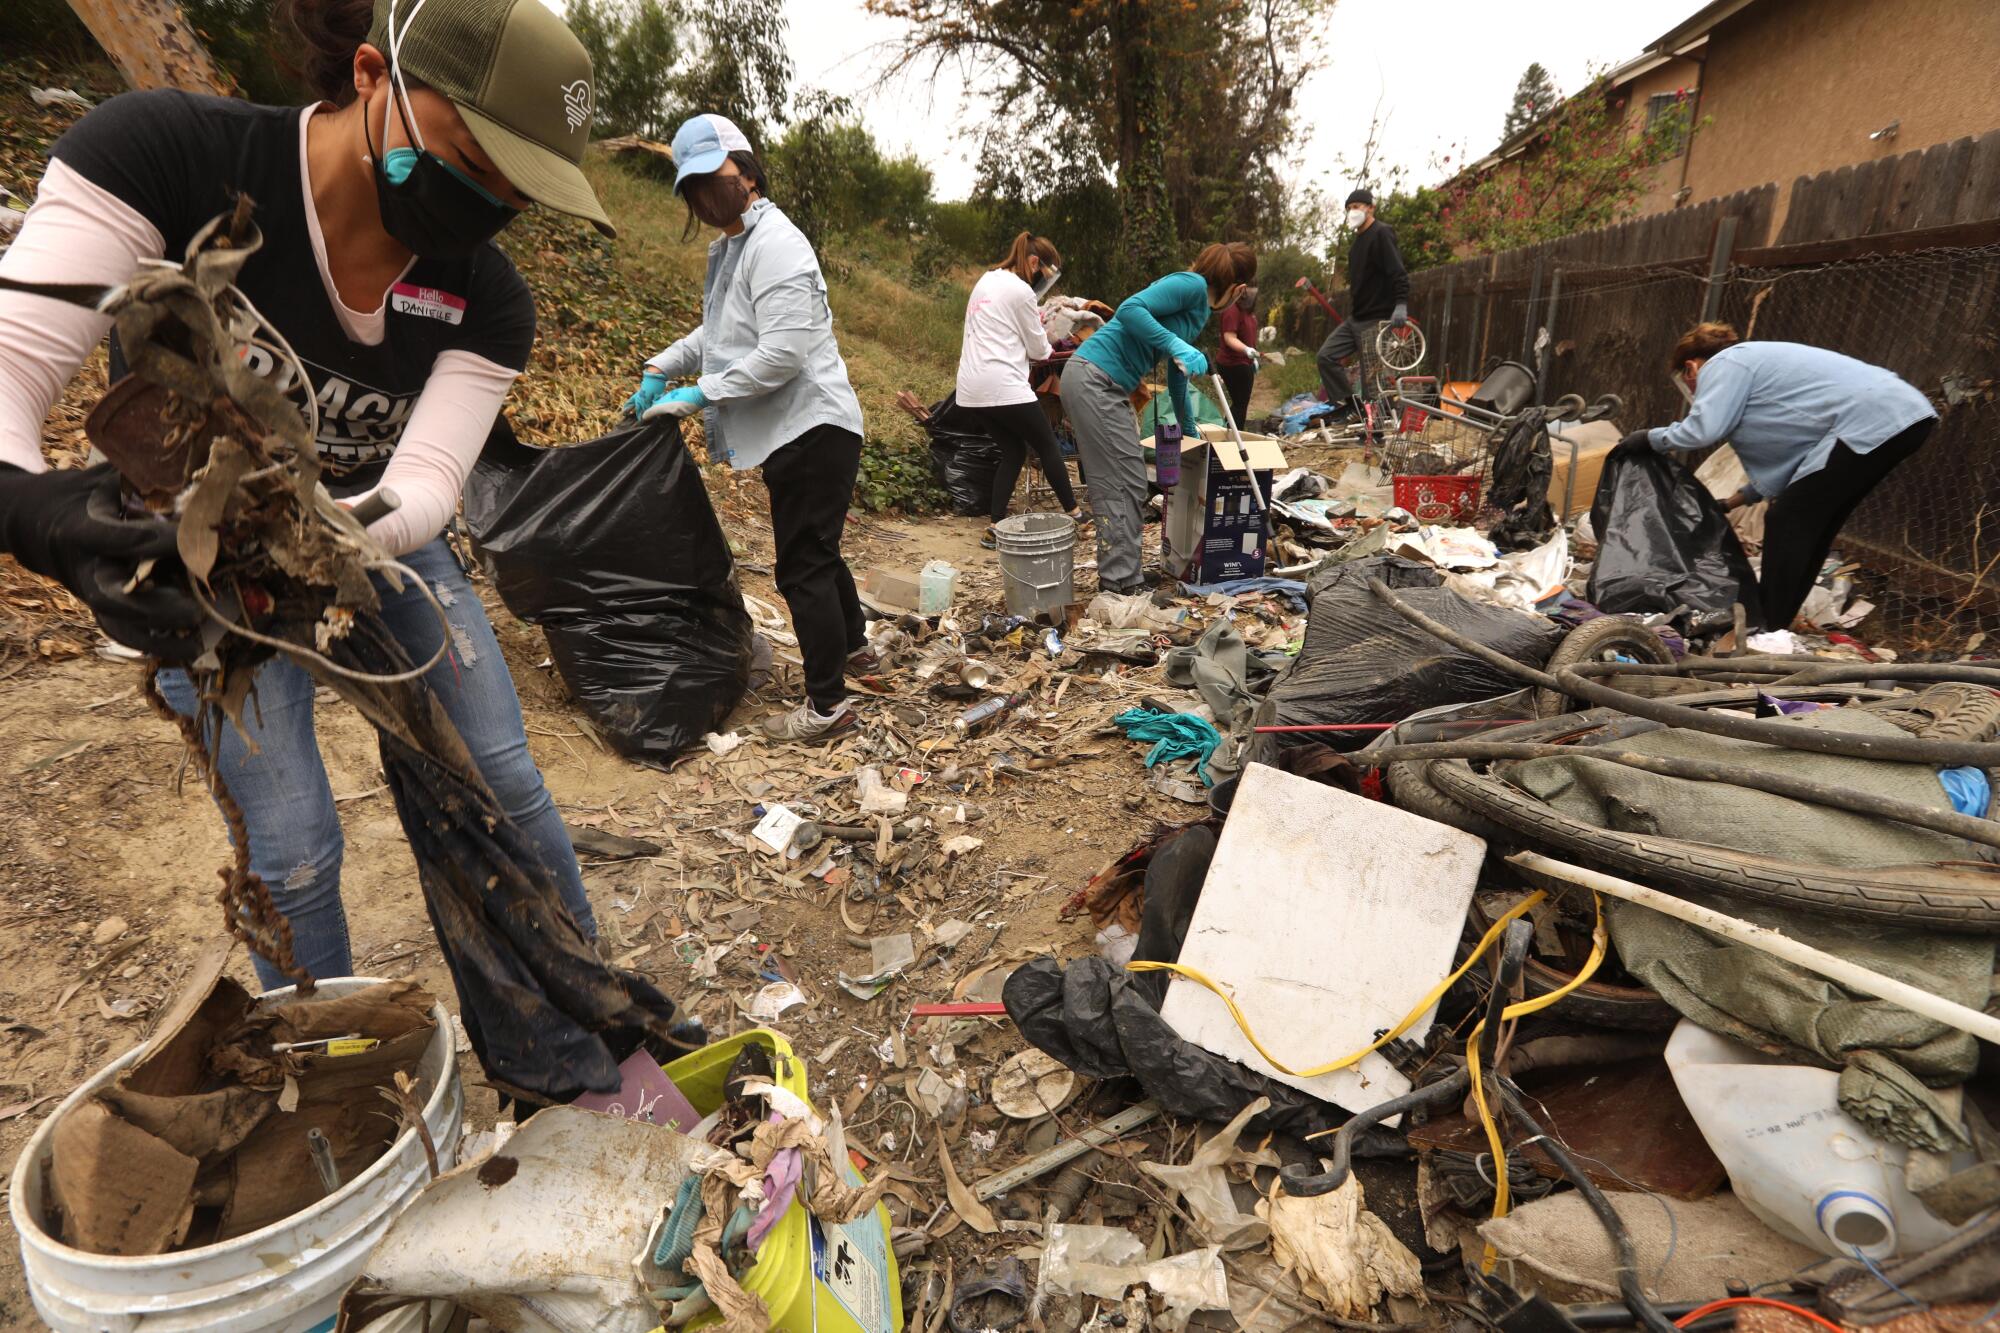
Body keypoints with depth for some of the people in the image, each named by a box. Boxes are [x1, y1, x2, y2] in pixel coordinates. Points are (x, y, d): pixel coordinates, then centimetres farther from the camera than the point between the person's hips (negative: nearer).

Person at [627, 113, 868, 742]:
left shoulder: (773, 242, -16)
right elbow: (719, 332, 26)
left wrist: (700, 394, -19)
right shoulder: (727, 247, 16)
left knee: (802, 564, -6)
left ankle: (826, 703, 4)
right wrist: (661, 369, 12)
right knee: (816, 550, 23)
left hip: (811, 427, -10)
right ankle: (851, 642, 44)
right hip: (796, 430, 10)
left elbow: (783, 353, -24)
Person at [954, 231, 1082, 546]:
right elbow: (1038, 350, -1)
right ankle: (1073, 515, 20)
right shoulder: (1021, 291, -8)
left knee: (1013, 451, 16)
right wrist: (1043, 338, 20)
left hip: (971, 389, 8)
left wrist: (1033, 330, 15)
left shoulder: (985, 281, 17)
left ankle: (995, 528, 9)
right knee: (1048, 447, 9)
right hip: (1003, 387, -8)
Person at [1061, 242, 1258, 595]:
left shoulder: (1199, 313, 23)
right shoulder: (1192, 285, -5)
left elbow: (1177, 382, 34)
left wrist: (1191, 433, 44)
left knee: (1121, 486, 11)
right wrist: (1178, 346, -24)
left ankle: (1119, 578, 18)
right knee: (1124, 486, -7)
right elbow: (1130, 309, -19)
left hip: (1107, 387, 10)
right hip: (1094, 380, -10)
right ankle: (1123, 584, -1)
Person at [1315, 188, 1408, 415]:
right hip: (1356, 318, 9)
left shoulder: (1381, 233, -10)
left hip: (1376, 319, -9)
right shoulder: (1359, 238, 18)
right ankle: (1347, 405, 4)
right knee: (1326, 355, 2)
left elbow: (1398, 273, -20)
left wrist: (1401, 304, -31)